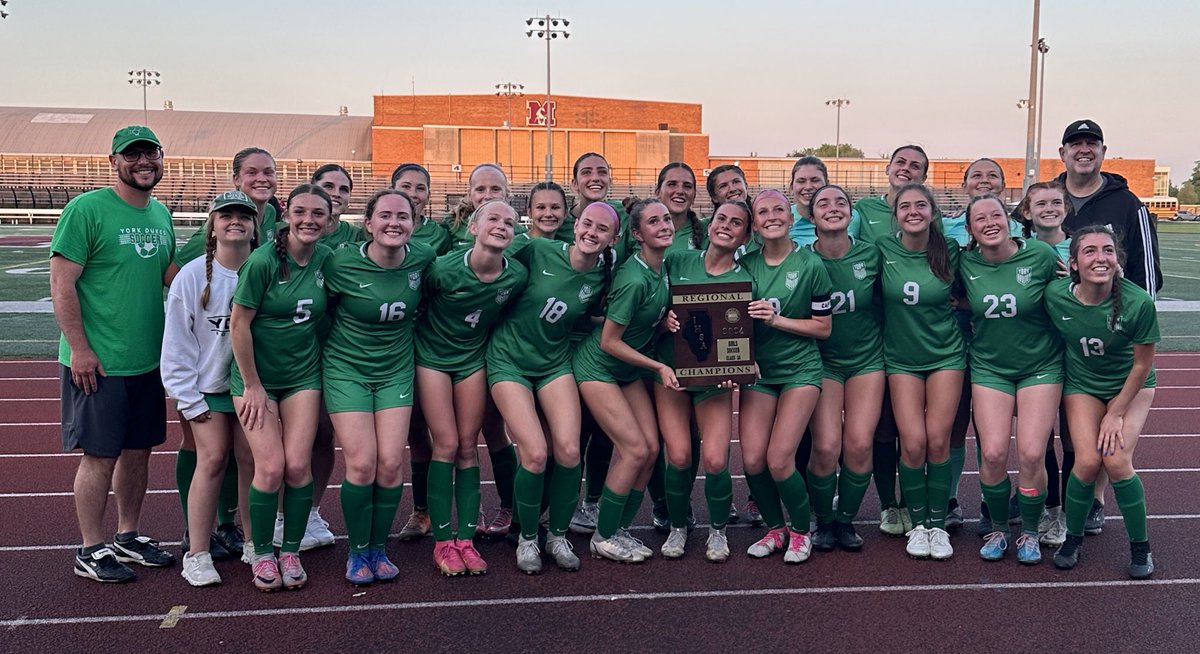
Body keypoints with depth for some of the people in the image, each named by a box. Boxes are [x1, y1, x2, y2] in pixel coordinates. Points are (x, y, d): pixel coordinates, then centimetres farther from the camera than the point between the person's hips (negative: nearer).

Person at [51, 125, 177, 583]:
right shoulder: (86, 209, -11)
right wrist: (79, 348, -16)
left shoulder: (160, 215, 10)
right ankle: (91, 551, 16)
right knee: (100, 455, 2)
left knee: (139, 451, 14)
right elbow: (61, 282, -13)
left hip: (148, 360, 7)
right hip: (97, 363, -7)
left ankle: (128, 536, 30)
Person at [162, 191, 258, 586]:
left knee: (251, 462, 4)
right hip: (208, 386, -2)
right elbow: (177, 341, -7)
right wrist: (188, 398, -8)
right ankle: (197, 554, 6)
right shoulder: (192, 276, -9)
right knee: (212, 460, -5)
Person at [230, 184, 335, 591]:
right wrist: (252, 386, -10)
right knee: (271, 468, -8)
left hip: (303, 374, 4)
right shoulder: (263, 260, -17)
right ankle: (261, 554, 12)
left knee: (298, 466, -3)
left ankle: (291, 552, 15)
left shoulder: (326, 258, -3)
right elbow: (239, 323, -13)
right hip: (257, 375, -3)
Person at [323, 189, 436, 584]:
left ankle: (379, 548, 17)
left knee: (390, 464, -5)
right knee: (362, 463, -9)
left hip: (396, 370, 2)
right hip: (347, 370, -2)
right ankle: (358, 552, 12)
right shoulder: (341, 264, -16)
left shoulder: (423, 259, -8)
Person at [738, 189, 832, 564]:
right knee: (752, 459, -5)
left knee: (779, 460, -11)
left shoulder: (810, 265, -5)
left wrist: (776, 319, -15)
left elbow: (823, 327, -4)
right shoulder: (746, 265, 4)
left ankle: (801, 532, 14)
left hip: (800, 369, -3)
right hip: (758, 368, 3)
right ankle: (774, 529, 20)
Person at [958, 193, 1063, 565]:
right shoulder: (965, 263, -4)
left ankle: (1029, 533, 15)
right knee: (993, 453, -10)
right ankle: (997, 529, 14)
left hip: (1040, 365, -1)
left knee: (1032, 454, -9)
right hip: (989, 367, 1)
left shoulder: (1041, 256, -10)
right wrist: (961, 304, -2)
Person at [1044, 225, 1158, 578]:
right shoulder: (1056, 296, -23)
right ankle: (1073, 538, 11)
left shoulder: (1138, 302, -27)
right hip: (1082, 384, 1)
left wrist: (1116, 413, -10)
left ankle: (1140, 546, 7)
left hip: (1131, 385, -1)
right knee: (1087, 460, -14)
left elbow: (1143, 363, -15)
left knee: (1117, 460, -16)